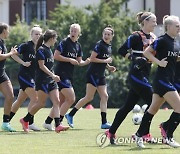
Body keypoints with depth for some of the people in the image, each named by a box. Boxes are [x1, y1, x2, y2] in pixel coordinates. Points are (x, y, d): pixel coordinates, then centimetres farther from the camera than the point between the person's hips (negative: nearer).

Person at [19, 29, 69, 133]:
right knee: (41, 103, -5)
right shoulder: (41, 50, -11)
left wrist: (54, 76, 21)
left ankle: (58, 125, -10)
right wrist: (52, 75, -20)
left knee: (56, 101, -4)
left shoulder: (49, 50, 15)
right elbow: (41, 66, -16)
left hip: (51, 81, 9)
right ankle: (25, 120, 11)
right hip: (42, 81, -9)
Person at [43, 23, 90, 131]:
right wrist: (69, 60, -17)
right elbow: (56, 56, -13)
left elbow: (79, 62, 17)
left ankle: (48, 122, 17)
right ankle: (58, 122, -10)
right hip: (61, 74, -8)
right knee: (71, 99, -15)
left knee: (62, 102, 11)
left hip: (69, 76, 8)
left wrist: (86, 62, -4)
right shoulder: (64, 42, -8)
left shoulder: (78, 46, 15)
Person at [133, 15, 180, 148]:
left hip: (169, 80, 9)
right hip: (162, 80, -9)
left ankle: (139, 135, 20)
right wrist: (159, 62, -18)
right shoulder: (162, 40, -12)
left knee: (153, 109, 14)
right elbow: (147, 52, -12)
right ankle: (169, 137, -3)